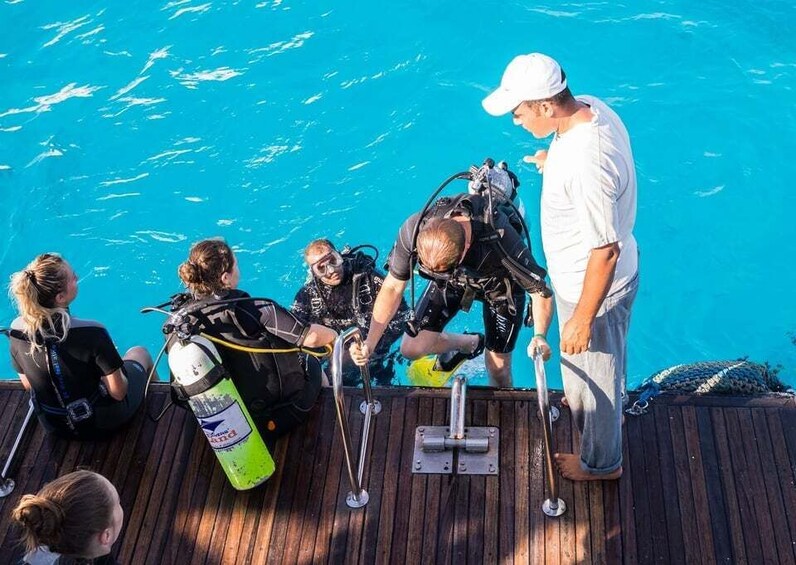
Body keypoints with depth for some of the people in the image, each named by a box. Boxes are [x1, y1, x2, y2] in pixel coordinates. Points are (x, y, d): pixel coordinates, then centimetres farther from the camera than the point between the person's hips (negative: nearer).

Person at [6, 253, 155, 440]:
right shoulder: (91, 333, -35)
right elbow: (118, 392, -25)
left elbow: (28, 384, -3)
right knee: (139, 353, 24)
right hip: (104, 422, -4)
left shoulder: (16, 330, -19)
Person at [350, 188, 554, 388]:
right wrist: (370, 342, -29)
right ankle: (469, 343, 25)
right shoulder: (415, 229, -35)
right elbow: (393, 287, -22)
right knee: (412, 348, -4)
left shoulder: (500, 238, -43)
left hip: (499, 285, -2)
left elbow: (542, 291, -32)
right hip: (452, 282, 3)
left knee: (497, 367, 2)